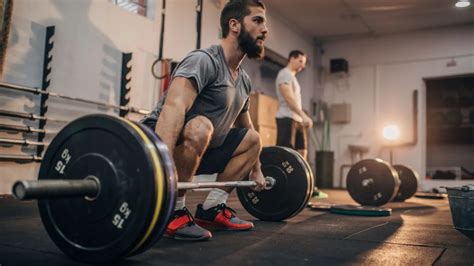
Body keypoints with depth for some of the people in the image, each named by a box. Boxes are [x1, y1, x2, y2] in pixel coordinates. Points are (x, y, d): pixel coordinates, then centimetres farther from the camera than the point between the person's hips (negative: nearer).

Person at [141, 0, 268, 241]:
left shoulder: (243, 80, 8)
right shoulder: (204, 61, -20)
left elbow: (245, 127, 22)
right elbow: (173, 108, -38)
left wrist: (256, 171, 25)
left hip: (194, 149, 9)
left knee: (252, 140, 8)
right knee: (199, 127, -38)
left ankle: (211, 208, 5)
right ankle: (173, 213, -18)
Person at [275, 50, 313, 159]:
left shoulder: (292, 77, 25)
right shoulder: (285, 74, -6)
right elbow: (289, 98, -19)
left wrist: (302, 118, 17)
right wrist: (304, 115, -25)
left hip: (296, 119, 10)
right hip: (287, 118, -10)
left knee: (302, 150, 7)